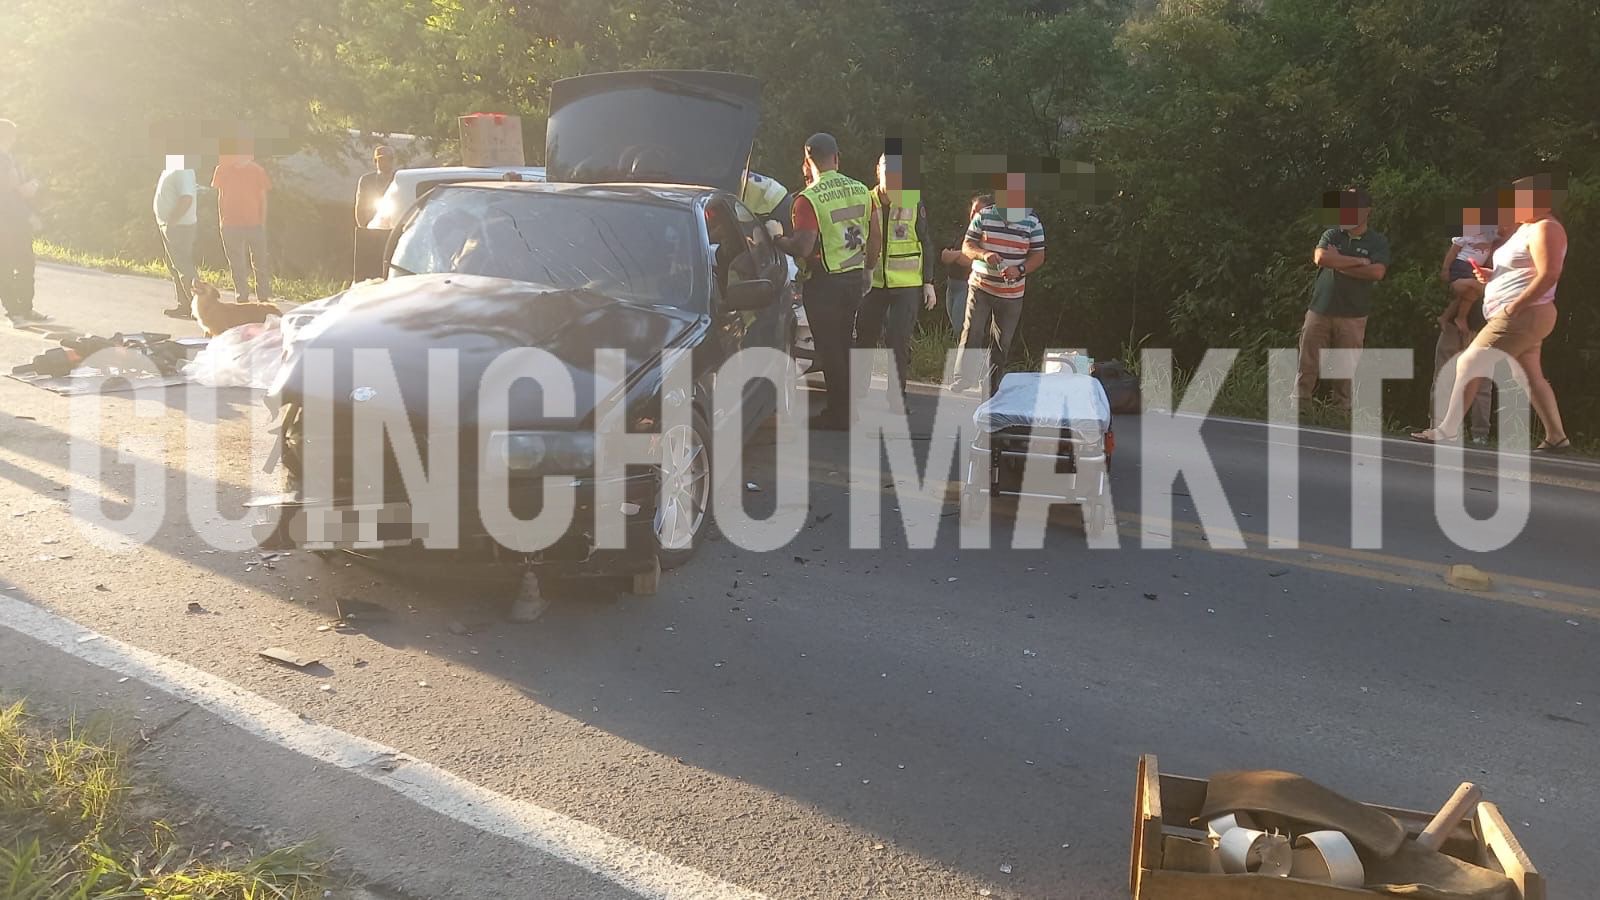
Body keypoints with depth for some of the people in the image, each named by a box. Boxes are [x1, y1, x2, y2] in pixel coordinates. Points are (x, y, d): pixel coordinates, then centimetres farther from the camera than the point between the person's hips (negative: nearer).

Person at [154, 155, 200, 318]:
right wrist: (166, 222, 14)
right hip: (169, 226, 10)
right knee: (174, 267, 14)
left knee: (183, 265, -9)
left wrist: (170, 221, -25)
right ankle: (184, 304, 20)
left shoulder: (182, 172, -18)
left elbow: (186, 199, -28)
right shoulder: (170, 170, 14)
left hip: (178, 226, -10)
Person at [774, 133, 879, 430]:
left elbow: (803, 247, -23)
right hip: (855, 279, 7)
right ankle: (845, 408, 25)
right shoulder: (861, 190, 4)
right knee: (843, 344, 18)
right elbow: (875, 238, 10)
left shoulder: (809, 199, -17)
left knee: (829, 349, 2)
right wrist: (868, 270, 23)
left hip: (823, 283, -7)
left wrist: (778, 240, -5)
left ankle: (839, 415, 7)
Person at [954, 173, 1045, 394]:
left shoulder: (1032, 222, -1)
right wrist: (983, 254, -21)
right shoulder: (984, 216, -2)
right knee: (972, 333, -11)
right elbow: (967, 246, 1)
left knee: (1001, 343, 8)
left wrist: (1019, 270, -17)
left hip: (1012, 294, 1)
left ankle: (992, 388, 19)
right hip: (981, 287, -1)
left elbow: (1038, 256, 2)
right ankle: (962, 379, -1)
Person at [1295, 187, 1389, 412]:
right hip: (1319, 311, 1)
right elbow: (1320, 258, -10)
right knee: (1308, 365, -2)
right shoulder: (1332, 235, 10)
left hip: (1352, 316, -1)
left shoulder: (1378, 242, 5)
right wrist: (1358, 261, -9)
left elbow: (1377, 272, -12)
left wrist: (1339, 264, -8)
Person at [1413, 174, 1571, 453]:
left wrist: (1515, 306, -26)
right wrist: (1492, 276, 8)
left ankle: (1446, 431, -9)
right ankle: (1556, 438, 19)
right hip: (1522, 318, 11)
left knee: (1467, 365, -11)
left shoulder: (1545, 229, -13)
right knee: (1531, 378, 14)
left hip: (1521, 317, -11)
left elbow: (1548, 274, -23)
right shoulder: (1527, 228, 18)